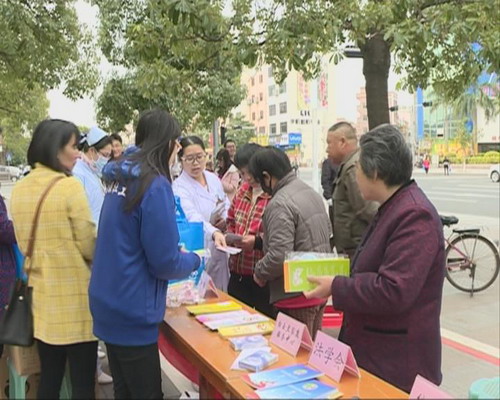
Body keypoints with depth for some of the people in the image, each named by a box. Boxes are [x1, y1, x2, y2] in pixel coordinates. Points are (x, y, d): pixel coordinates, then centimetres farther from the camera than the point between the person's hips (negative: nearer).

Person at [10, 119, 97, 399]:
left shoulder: (19, 190, 5)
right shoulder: (70, 186, -16)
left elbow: (24, 245, 14)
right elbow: (88, 246, -13)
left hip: (42, 296, 7)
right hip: (75, 298, -7)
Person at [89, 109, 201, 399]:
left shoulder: (121, 179, 7)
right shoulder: (155, 185, -19)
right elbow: (164, 262, -18)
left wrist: (177, 249, 21)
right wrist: (193, 260, 1)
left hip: (111, 307, 8)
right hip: (133, 313, -8)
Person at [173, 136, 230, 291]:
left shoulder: (213, 178, 5)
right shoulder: (179, 188, -17)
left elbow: (226, 204, 18)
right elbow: (193, 217, -34)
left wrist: (225, 219, -4)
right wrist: (214, 233, -51)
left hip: (218, 250, 6)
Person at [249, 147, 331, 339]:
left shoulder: (280, 204, -20)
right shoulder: (312, 193, 9)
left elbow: (279, 256, -26)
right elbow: (328, 235, 18)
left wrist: (259, 273, -7)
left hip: (296, 297, -9)